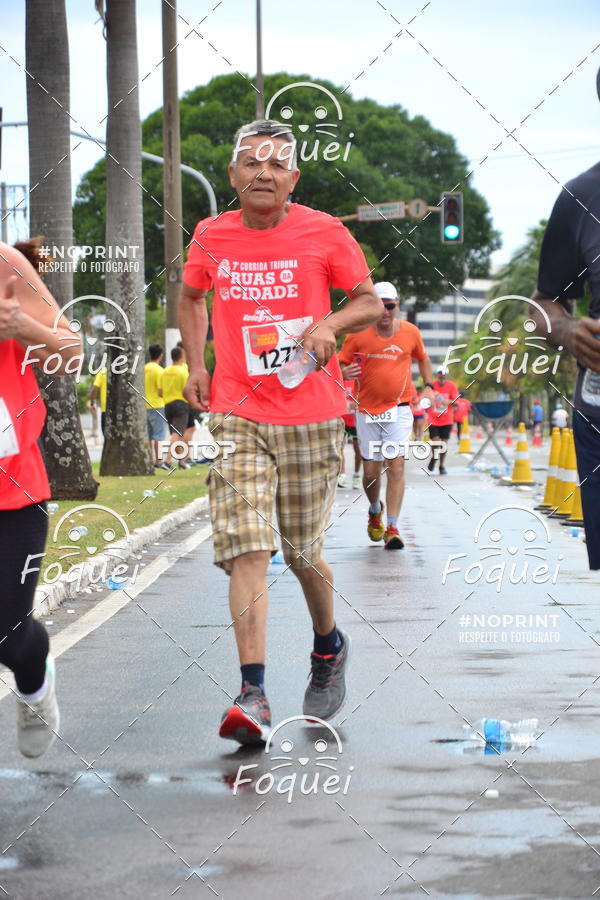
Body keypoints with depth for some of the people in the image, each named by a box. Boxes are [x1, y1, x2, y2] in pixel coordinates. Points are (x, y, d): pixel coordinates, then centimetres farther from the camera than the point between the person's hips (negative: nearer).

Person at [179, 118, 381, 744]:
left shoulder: (324, 234, -2)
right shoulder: (211, 237, 4)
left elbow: (368, 302, 7)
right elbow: (191, 297, 23)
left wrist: (329, 323, -14)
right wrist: (196, 364, 10)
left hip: (310, 416, -1)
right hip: (236, 415, 1)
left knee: (303, 552, 9)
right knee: (245, 550, -13)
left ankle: (329, 647, 39)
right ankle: (253, 696, -18)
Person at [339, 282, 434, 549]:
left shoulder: (410, 332, 1)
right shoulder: (358, 334, -4)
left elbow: (423, 359, 19)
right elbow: (339, 364, 3)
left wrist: (428, 386, 5)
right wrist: (344, 373, -21)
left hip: (398, 409, 0)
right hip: (367, 410, 0)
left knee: (396, 466, -13)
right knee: (371, 471, 4)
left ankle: (392, 528, -12)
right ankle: (375, 510, 36)